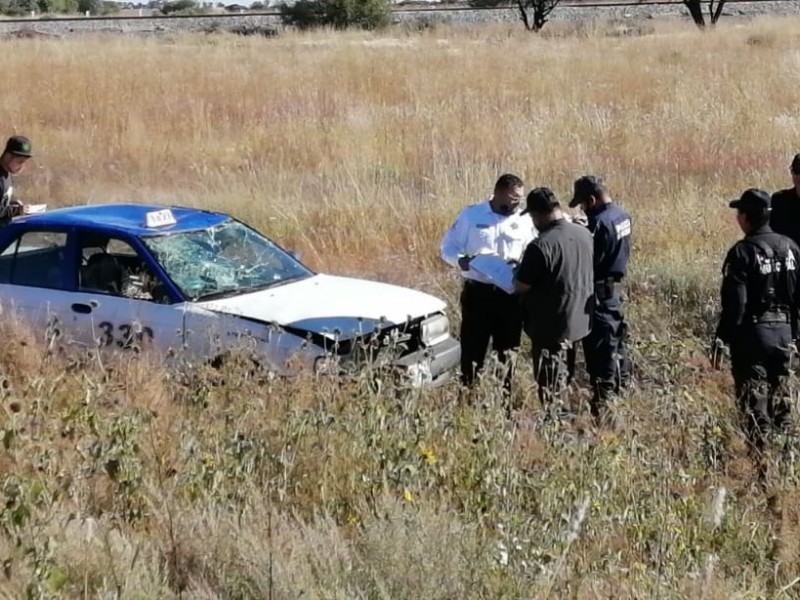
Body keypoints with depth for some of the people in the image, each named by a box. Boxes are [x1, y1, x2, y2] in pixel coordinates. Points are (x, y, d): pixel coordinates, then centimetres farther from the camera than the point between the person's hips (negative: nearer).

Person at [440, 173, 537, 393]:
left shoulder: (525, 221, 3)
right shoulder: (471, 215, -2)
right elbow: (447, 247, 1)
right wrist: (461, 261, -20)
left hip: (510, 295, 2)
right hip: (477, 292, -2)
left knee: (507, 351, 12)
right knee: (472, 348, 0)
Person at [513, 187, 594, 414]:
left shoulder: (541, 246, -24)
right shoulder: (584, 234, -1)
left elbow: (521, 287, -18)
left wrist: (520, 271, 1)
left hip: (550, 327, -7)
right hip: (578, 321, 7)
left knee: (550, 387, 4)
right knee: (562, 382, 21)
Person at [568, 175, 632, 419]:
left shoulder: (601, 223, -24)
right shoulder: (622, 215, 6)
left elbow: (588, 261, -22)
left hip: (600, 291, -10)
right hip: (616, 286, 10)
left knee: (600, 347, -4)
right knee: (615, 338, 21)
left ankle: (601, 401, 0)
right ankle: (621, 385, 32)